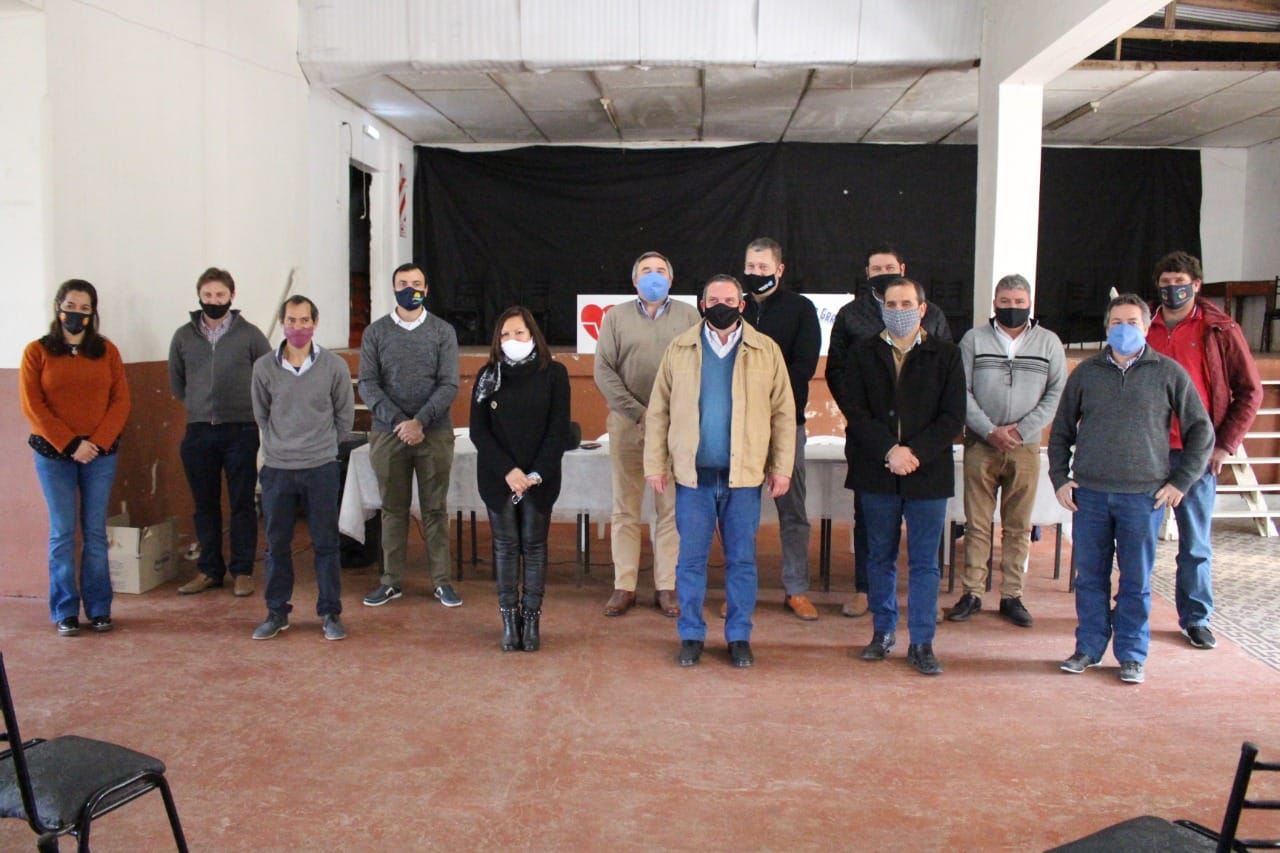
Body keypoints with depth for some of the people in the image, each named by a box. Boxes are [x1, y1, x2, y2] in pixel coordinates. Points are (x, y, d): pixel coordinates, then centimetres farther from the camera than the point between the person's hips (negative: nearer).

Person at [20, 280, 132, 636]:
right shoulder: (37, 352, 3)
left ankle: (99, 609, 11)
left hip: (101, 455, 1)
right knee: (63, 534, 1)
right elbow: (32, 405, -4)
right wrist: (70, 445, -11)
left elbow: (121, 401, 2)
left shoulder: (107, 351, 7)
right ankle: (65, 613, 9)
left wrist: (96, 443, -10)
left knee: (95, 533, 4)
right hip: (54, 455, -1)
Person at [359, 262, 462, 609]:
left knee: (435, 509, 4)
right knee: (393, 509, 8)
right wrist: (398, 422, -14)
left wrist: (420, 421, -16)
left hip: (434, 434, -1)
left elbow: (449, 384, -4)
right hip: (387, 434, 1)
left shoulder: (443, 331, 3)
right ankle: (392, 581, 16)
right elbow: (367, 384, -1)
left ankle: (441, 580, 11)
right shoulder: (375, 332, 5)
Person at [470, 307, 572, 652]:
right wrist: (508, 471, -13)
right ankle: (509, 619, 11)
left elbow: (559, 430, -4)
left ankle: (532, 618, 11)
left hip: (541, 478, -1)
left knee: (534, 545, 4)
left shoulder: (553, 373, -1)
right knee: (505, 545, 4)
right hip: (498, 477, 1)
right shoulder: (488, 376, 3)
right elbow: (478, 431, -1)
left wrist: (537, 473, -13)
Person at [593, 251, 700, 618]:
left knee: (671, 510, 3)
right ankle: (624, 587, 13)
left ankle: (666, 588, 11)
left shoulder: (689, 316, 7)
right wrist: (640, 412, -11)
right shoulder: (616, 317, 6)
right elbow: (603, 371, -2)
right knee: (625, 509, 5)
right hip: (627, 424, 0)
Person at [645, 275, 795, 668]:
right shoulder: (679, 349, 5)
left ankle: (739, 637, 19)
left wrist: (782, 468, -1)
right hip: (693, 474, 0)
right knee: (690, 559, 5)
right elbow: (658, 410, 6)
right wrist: (655, 463, 0)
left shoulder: (766, 350, 4)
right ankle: (691, 635, 18)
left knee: (742, 560, 7)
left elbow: (783, 412, 4)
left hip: (744, 475, 0)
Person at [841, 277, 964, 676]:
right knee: (880, 557, 12)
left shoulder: (946, 355, 2)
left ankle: (922, 643, 13)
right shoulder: (862, 353, 5)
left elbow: (953, 417, -3)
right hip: (877, 473, 1)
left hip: (927, 474, -1)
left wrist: (915, 453, -15)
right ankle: (883, 632, 25)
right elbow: (855, 410, -3)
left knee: (924, 563, 4)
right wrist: (889, 450, -16)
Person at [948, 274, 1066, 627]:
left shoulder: (1048, 342, 7)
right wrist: (990, 431, -12)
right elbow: (962, 391, -1)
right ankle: (971, 593, 10)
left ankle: (1012, 595, 15)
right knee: (976, 524, 3)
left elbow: (1057, 393, 1)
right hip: (980, 445, -1)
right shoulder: (973, 339, 5)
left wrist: (1021, 429, -10)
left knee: (1018, 527, 6)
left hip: (1025, 447, 1)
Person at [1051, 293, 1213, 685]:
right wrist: (1060, 478, 5)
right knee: (1090, 575, 8)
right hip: (1089, 494, 2)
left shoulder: (1168, 373, 2)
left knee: (1136, 579, 5)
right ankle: (1088, 648, 20)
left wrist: (1181, 481, -1)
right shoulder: (1086, 373, 8)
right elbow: (1061, 430, 14)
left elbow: (1201, 431, 5)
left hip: (1144, 495, -2)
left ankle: (1132, 655, 17)